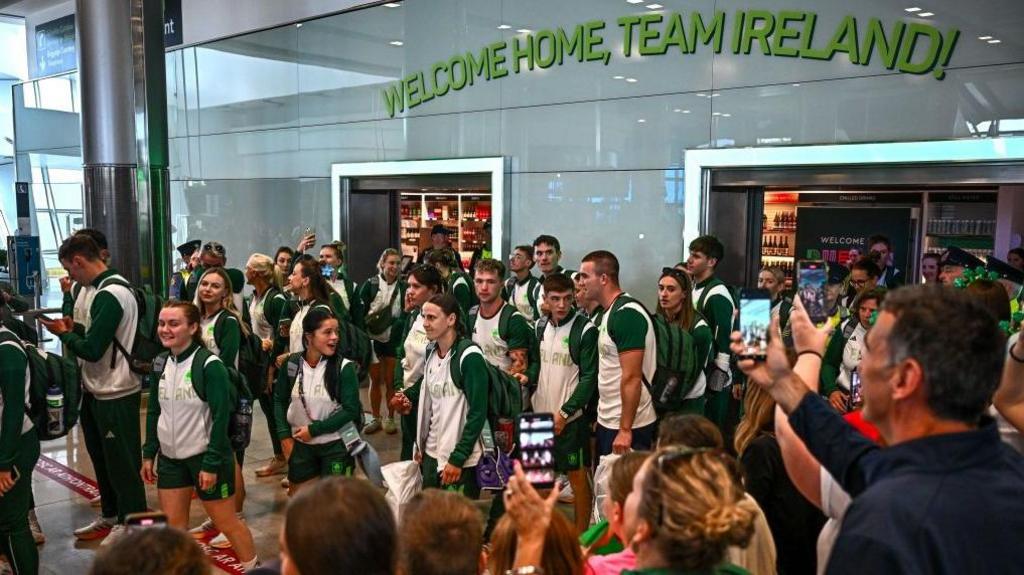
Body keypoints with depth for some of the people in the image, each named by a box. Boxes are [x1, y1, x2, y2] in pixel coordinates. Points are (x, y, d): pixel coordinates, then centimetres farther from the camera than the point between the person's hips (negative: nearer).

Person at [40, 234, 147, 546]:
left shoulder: (109, 295, -21)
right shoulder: (108, 288, 10)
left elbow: (92, 350, -23)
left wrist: (63, 334, -7)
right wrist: (74, 328, 3)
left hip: (116, 395, -10)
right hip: (101, 391, 10)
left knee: (121, 462, 3)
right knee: (103, 457, 20)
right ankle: (111, 517, 35)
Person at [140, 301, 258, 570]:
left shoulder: (209, 365, -17)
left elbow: (221, 417, -18)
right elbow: (154, 413, 12)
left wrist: (212, 464, -19)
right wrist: (149, 455, 9)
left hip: (206, 457, -6)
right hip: (170, 458, 6)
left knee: (226, 522, 7)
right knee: (172, 526, 11)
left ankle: (253, 566, 26)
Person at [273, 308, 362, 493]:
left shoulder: (344, 367, -15)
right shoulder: (291, 364, -5)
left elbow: (350, 410, -16)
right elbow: (280, 400, 7)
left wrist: (314, 429, -16)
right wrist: (284, 435, 0)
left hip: (336, 445, -3)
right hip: (301, 443, 3)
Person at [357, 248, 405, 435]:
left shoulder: (403, 287, -2)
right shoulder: (370, 284, -5)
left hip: (393, 340, 0)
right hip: (373, 338, 0)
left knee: (391, 381, 7)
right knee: (375, 380, 10)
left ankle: (390, 419, 19)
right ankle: (375, 418, 22)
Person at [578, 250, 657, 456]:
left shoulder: (627, 313, -19)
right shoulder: (607, 313, 10)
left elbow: (632, 378, -22)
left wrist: (625, 430, -22)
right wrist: (601, 417, 15)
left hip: (627, 426, -9)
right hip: (607, 421, 9)